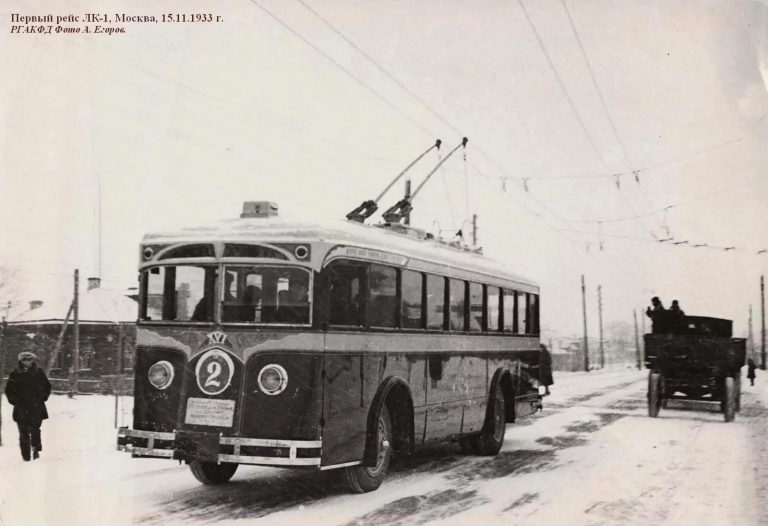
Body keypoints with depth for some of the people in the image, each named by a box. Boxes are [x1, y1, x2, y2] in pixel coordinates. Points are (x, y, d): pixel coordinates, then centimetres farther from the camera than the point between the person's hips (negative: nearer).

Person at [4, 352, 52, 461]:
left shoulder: (38, 372, 4)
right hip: (21, 408, 0)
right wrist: (14, 401, 2)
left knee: (35, 429, -10)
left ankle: (36, 450, 4)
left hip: (36, 407, 0)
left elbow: (47, 386, 15)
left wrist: (43, 398, 7)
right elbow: (9, 390, 12)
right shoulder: (15, 374, 3)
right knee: (23, 433, -1)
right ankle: (26, 456, 5)